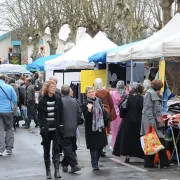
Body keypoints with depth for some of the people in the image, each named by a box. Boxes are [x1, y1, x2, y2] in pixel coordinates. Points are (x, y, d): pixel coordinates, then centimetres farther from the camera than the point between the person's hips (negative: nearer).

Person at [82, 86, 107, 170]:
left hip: (100, 128, 5)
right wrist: (89, 110, -33)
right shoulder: (85, 104, -9)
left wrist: (104, 124, 13)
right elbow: (86, 117, -17)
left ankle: (96, 162, 26)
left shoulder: (98, 101, 7)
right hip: (91, 129, -5)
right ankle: (94, 164, 3)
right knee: (93, 147, -4)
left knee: (100, 146, 10)